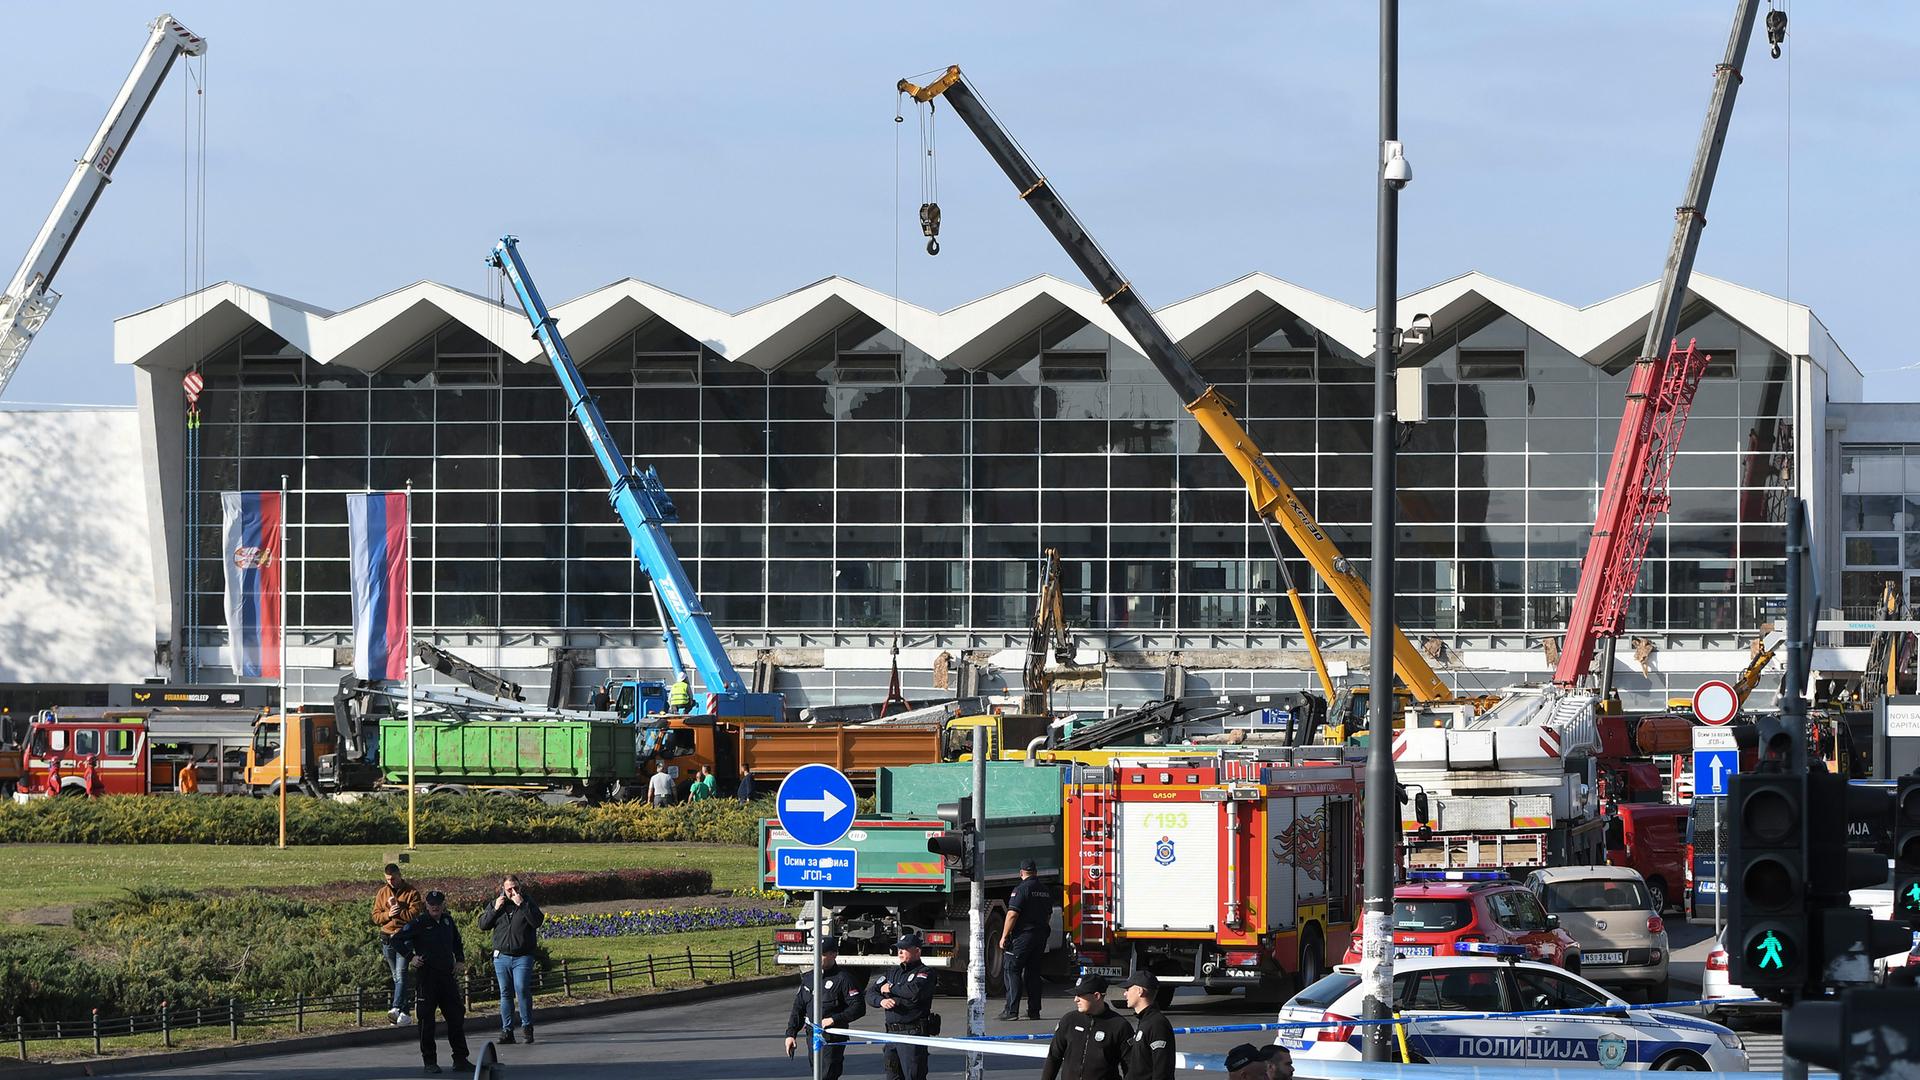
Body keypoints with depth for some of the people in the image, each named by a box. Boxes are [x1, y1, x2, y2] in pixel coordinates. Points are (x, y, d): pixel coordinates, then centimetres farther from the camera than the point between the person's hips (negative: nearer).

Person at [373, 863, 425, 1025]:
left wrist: (397, 909, -11)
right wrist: (388, 914, -9)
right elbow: (376, 917, 9)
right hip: (387, 937, 5)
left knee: (401, 974, -17)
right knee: (396, 976, 9)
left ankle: (396, 1008, -28)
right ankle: (404, 1011, 14)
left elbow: (414, 915, -11)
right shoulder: (382, 893, 13)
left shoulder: (411, 892, -1)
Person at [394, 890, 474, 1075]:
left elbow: (457, 942, 29)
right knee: (426, 1019, -1)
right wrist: (411, 957, -13)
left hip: (448, 975, 5)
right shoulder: (419, 923, -6)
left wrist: (460, 961, 16)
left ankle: (460, 1059, 13)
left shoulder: (448, 921, 11)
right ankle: (429, 1062, 6)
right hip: (426, 976, -5)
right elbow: (397, 939, -6)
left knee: (456, 1017, 6)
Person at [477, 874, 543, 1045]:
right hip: (502, 956, 3)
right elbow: (483, 925, 5)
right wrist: (495, 909, -7)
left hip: (522, 957, -3)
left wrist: (522, 905, -17)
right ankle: (507, 1030, 8)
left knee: (522, 990, -15)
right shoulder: (495, 904, 10)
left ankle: (527, 1026, -3)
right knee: (505, 993, 4)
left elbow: (537, 921, -13)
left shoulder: (528, 904, 3)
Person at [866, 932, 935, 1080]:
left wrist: (891, 989, -8)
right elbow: (870, 994, 15)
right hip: (892, 1033, 7)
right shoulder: (893, 972, 19)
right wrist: (881, 1001, -8)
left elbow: (915, 990, -24)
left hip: (913, 1034, -7)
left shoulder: (924, 973, -3)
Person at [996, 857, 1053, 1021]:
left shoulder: (1021, 889, -12)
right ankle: (1034, 1011, 13)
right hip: (1041, 936, 7)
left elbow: (1012, 914, -17)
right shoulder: (1046, 890, 11)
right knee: (1033, 973, 13)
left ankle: (1011, 1010, -13)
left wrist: (1004, 937, -13)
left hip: (1022, 936, -7)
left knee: (1011, 970, -5)